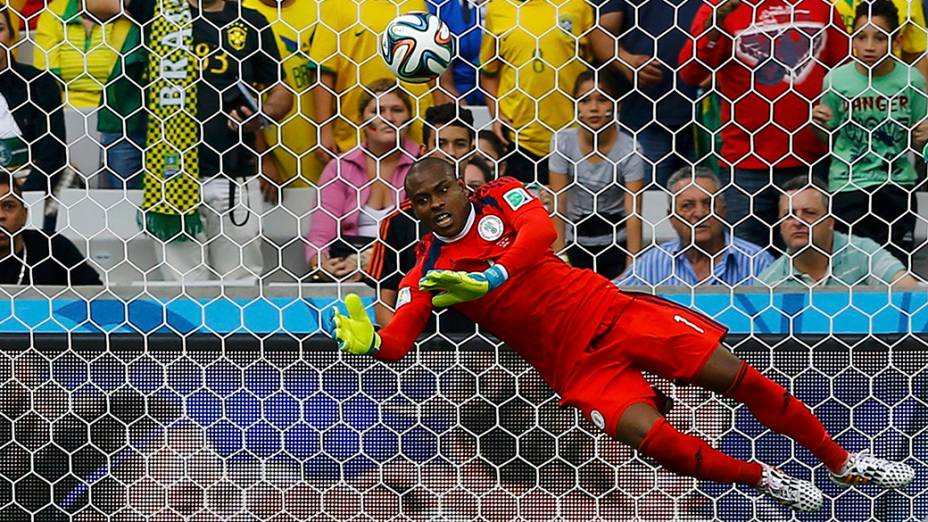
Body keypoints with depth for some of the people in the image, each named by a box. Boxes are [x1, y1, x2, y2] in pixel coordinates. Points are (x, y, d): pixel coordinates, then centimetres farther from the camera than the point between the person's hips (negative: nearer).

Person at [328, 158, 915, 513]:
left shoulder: (499, 196, 1)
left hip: (610, 313, 1)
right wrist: (366, 339, -30)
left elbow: (542, 230, -19)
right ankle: (764, 479, -4)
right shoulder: (427, 272, 2)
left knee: (739, 377, -6)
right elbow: (399, 342, -7)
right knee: (647, 434, -27)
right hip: (574, 365, -1)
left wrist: (487, 280, -32)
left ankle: (840, 461, 12)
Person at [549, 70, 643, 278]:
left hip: (617, 244, -2)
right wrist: (558, 255, -14)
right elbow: (558, 205, -7)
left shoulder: (628, 149, -14)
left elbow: (633, 214, -17)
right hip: (576, 244, 2)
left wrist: (632, 266, -24)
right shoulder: (563, 142, -8)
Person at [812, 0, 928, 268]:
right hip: (848, 186, -1)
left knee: (896, 262, 5)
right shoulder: (837, 80, -7)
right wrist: (820, 125, -16)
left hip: (897, 185, 1)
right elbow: (828, 141, 4)